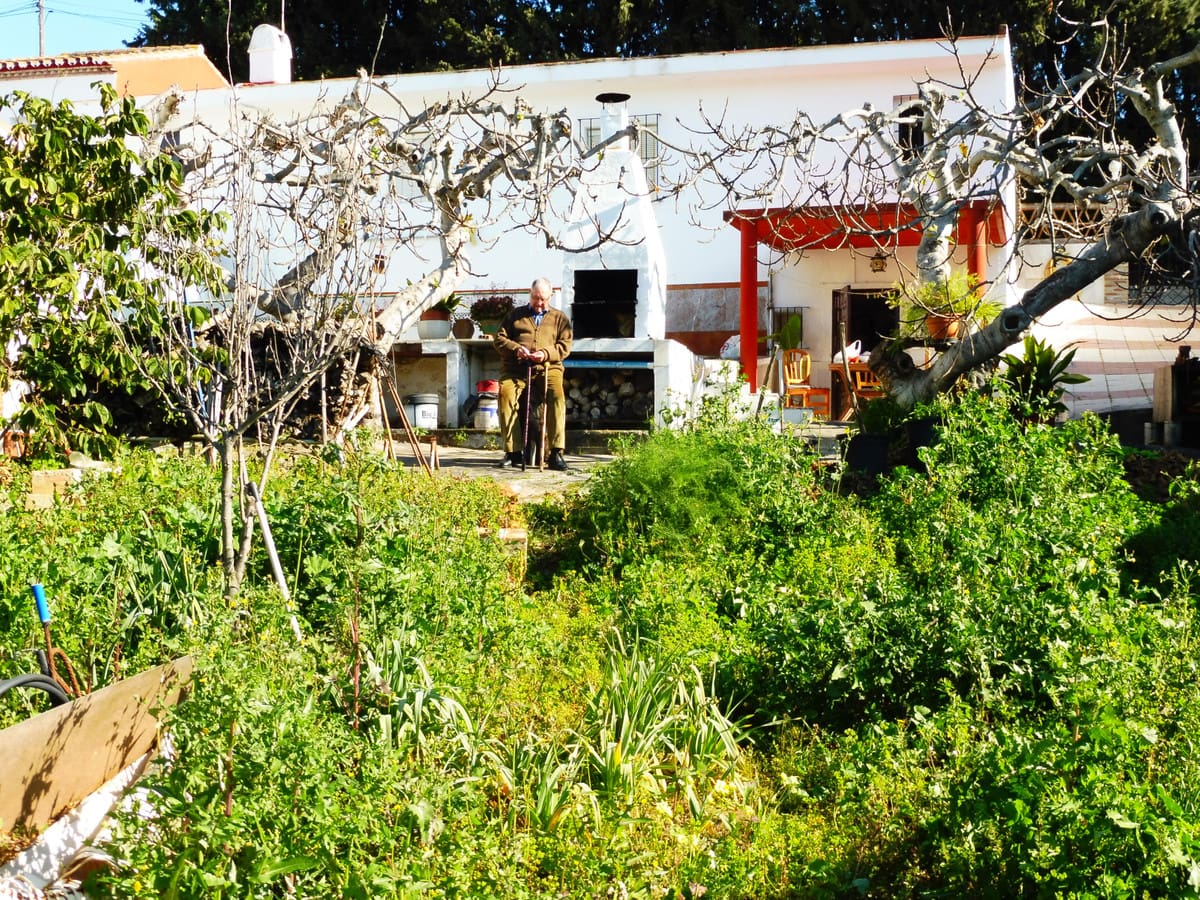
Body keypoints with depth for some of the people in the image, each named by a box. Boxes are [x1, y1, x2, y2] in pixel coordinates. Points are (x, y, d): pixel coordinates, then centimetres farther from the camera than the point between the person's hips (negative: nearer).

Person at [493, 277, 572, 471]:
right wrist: (516, 349, -7)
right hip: (515, 368, 1)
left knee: (557, 395, -32)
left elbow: (565, 346, 8)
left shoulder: (559, 318, 19)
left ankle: (556, 453, -32)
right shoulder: (515, 315, 22)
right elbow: (499, 338, 14)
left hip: (548, 368, -1)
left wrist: (546, 354, -12)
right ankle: (513, 451, -27)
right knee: (506, 392, -30)